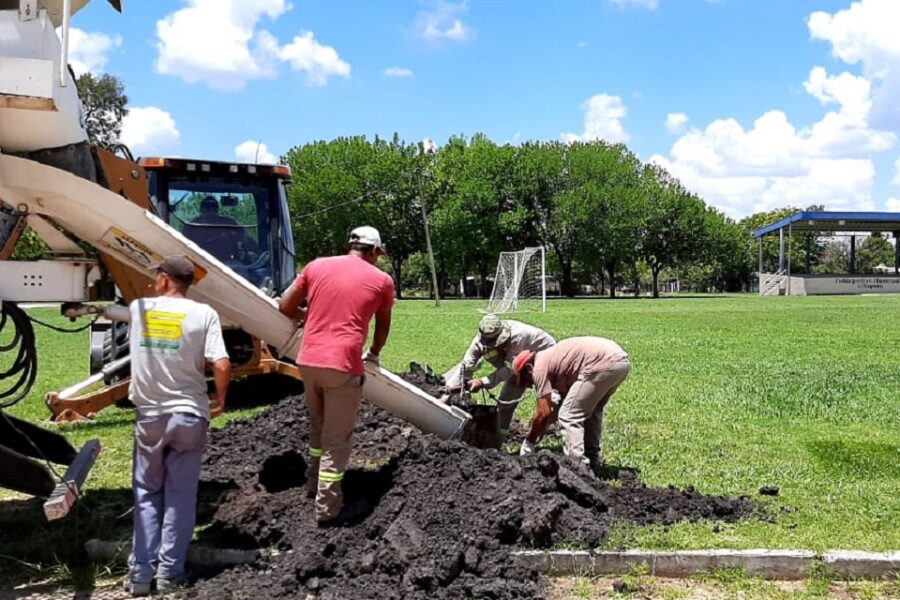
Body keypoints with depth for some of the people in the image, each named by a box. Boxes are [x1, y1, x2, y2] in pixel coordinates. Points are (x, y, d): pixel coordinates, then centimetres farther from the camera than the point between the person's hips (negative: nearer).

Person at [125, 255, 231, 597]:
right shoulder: (203, 313, -7)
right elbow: (222, 366, -14)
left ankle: (141, 572, 13)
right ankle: (169, 572, 10)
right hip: (189, 414, -2)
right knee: (180, 495, 8)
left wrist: (154, 293, 41)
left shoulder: (139, 308, 1)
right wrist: (220, 398, 2)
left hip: (149, 415, 2)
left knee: (146, 494, 14)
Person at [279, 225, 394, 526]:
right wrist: (374, 353, 34)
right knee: (337, 438, 5)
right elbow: (383, 326, 16)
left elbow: (286, 307, 12)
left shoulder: (316, 266, 9)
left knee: (318, 426, 24)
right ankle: (328, 508, 11)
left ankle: (314, 483, 39)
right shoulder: (381, 280, 3)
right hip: (342, 365, -5)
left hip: (308, 360, 5)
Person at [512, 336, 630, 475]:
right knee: (592, 411, 27)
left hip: (604, 363, -10)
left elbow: (544, 413, -1)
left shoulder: (540, 368, 2)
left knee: (569, 416, -2)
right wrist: (541, 428, 36)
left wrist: (528, 443, 10)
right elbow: (565, 399, 34)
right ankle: (592, 461, 32)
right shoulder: (551, 358, 29)